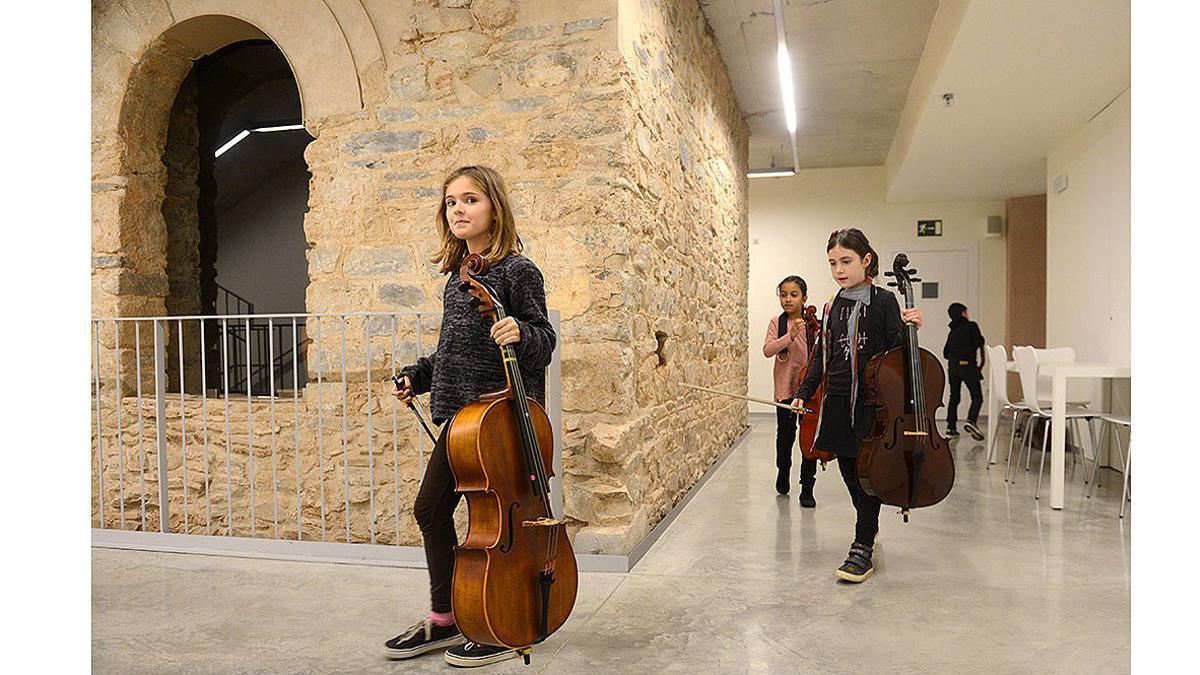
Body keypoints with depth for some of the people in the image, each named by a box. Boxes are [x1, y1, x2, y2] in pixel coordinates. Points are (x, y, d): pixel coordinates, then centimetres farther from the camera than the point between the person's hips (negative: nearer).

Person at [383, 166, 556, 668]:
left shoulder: (517, 270, -10)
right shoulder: (458, 274, 14)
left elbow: (543, 342, -12)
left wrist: (521, 332, -33)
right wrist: (417, 376, 17)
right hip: (459, 413, 8)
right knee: (430, 507, 13)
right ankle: (444, 618, 30)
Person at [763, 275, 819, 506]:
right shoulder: (776, 322, 1)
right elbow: (767, 350, -12)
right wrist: (789, 336, -23)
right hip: (785, 387, 1)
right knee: (785, 434, 11)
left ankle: (807, 488, 9)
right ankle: (783, 470, 39)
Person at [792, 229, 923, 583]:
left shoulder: (883, 301, -4)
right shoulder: (832, 308, 11)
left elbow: (897, 352, -7)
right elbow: (820, 357, 15)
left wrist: (909, 328, -26)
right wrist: (803, 393, 8)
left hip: (872, 401, -5)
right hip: (838, 403, 5)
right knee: (849, 473, 11)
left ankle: (862, 550, 3)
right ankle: (869, 528, 32)